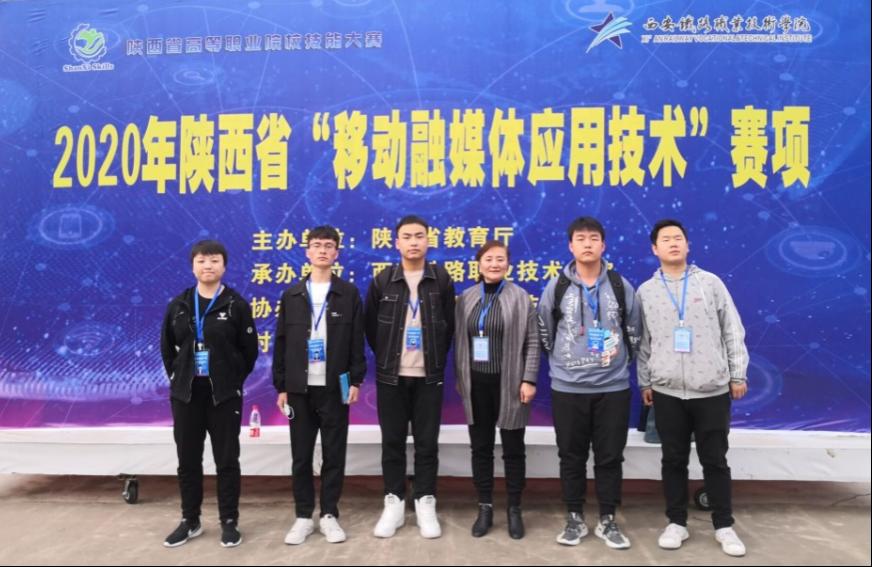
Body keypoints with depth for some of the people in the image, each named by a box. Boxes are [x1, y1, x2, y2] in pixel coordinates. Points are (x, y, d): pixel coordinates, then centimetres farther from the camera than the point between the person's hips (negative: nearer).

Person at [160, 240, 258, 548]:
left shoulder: (236, 305, -5)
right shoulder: (178, 305, 5)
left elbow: (249, 349, -2)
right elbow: (167, 346, 13)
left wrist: (233, 381, -2)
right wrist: (177, 377, 7)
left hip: (224, 394, -3)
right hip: (186, 393, 4)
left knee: (226, 460, 5)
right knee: (188, 460, 12)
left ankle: (229, 522, 17)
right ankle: (190, 520, 28)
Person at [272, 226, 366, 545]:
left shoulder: (348, 293, 2)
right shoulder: (292, 295, 7)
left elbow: (357, 340, 0)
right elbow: (281, 343, 7)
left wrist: (356, 380, -5)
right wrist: (281, 386, 3)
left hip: (334, 387, -2)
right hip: (299, 388, 2)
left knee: (334, 455, 6)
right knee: (301, 456, 8)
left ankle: (329, 515, 19)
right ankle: (303, 517, 20)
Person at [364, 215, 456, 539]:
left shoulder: (441, 280, 1)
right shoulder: (382, 281, 0)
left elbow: (448, 325, 7)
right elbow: (370, 326, 8)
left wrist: (436, 360, 5)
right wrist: (386, 358, 8)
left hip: (428, 376, 0)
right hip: (390, 376, 1)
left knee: (427, 443, 6)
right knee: (392, 442, 8)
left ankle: (425, 504, 18)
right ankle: (394, 503, 20)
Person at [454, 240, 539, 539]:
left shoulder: (521, 298, -2)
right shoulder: (466, 298, 6)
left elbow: (532, 342, -4)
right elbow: (458, 341, 9)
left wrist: (529, 379, -10)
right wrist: (459, 378, 7)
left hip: (509, 383, -3)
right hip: (476, 383, 3)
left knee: (513, 448, 7)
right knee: (481, 447, 10)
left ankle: (514, 509, 22)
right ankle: (485, 507, 23)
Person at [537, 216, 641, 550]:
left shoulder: (621, 287, 2)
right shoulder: (556, 288, -1)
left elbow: (634, 333, 11)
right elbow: (545, 334, 8)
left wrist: (619, 360, 10)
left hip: (613, 387, 1)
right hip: (567, 388, 0)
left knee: (610, 457, 8)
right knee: (571, 457, 8)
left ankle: (607, 521, 22)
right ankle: (575, 518, 23)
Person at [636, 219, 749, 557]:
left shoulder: (711, 283, 2)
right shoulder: (646, 291, 4)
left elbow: (732, 331, 4)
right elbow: (642, 341, 7)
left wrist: (738, 374, 2)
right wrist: (645, 382, 6)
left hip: (712, 390, -1)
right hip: (667, 392, 1)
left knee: (715, 460, 8)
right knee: (673, 460, 10)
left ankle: (724, 526, 23)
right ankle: (677, 523, 24)